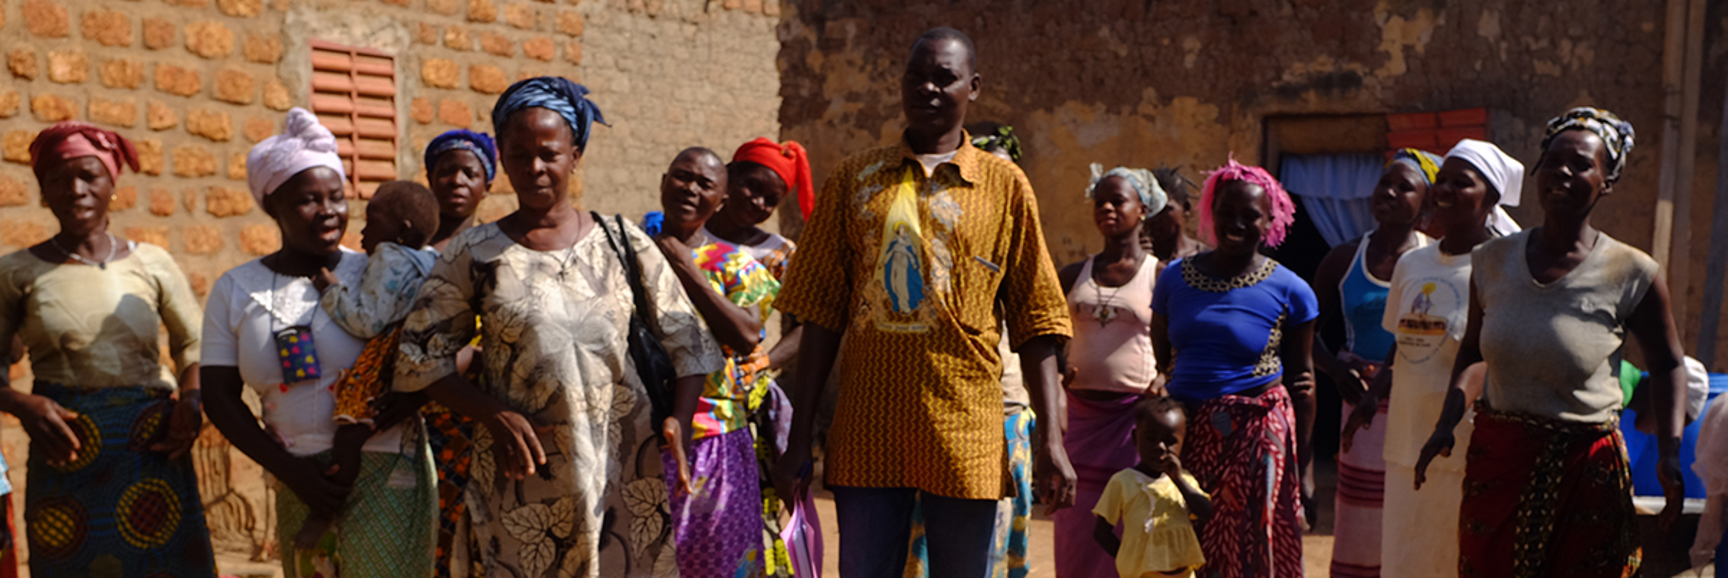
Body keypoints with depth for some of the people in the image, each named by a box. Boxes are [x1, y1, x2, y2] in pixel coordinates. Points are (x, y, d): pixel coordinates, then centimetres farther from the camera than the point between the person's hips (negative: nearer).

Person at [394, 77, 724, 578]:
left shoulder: (624, 243, 5)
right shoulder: (475, 253, 3)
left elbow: (688, 340, 7)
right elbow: (420, 357, 3)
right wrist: (494, 415, -10)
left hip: (628, 467, 1)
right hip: (525, 469, -1)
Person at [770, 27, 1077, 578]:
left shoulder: (1004, 185, 5)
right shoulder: (856, 179, 8)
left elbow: (1034, 323, 4)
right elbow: (822, 315, 7)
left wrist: (1050, 439, -3)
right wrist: (800, 437, 3)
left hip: (964, 431, -1)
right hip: (867, 429, 1)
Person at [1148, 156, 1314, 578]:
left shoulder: (1289, 290, 0)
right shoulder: (1175, 277, 8)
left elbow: (1301, 379, 4)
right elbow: (1157, 361, 14)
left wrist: (1303, 464, 4)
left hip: (1257, 434, -2)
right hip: (1186, 433, 3)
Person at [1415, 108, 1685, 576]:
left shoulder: (1632, 274, -7)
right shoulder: (1493, 260, 2)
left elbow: (1667, 365, 4)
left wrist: (1670, 453, -7)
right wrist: (1447, 423, 3)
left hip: (1585, 468, -3)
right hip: (1495, 458, 3)